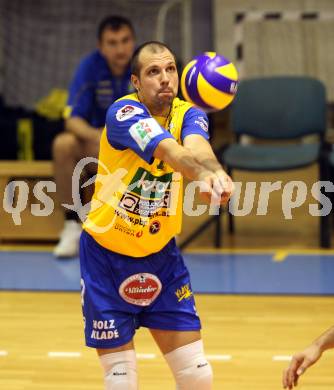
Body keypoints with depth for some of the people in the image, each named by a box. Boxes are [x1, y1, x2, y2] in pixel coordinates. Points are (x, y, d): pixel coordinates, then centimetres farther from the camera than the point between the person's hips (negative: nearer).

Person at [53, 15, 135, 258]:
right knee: (62, 144, -29)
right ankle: (72, 226, -17)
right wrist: (95, 135, -38)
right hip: (98, 146, 1)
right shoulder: (91, 66, -12)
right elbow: (73, 120, -15)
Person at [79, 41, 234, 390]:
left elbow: (197, 146, -31)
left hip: (160, 255, 4)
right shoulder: (124, 113, -19)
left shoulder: (188, 114, -6)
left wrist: (215, 172, -54)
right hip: (106, 254, -4)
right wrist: (203, 174, -59)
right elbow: (172, 152, -38)